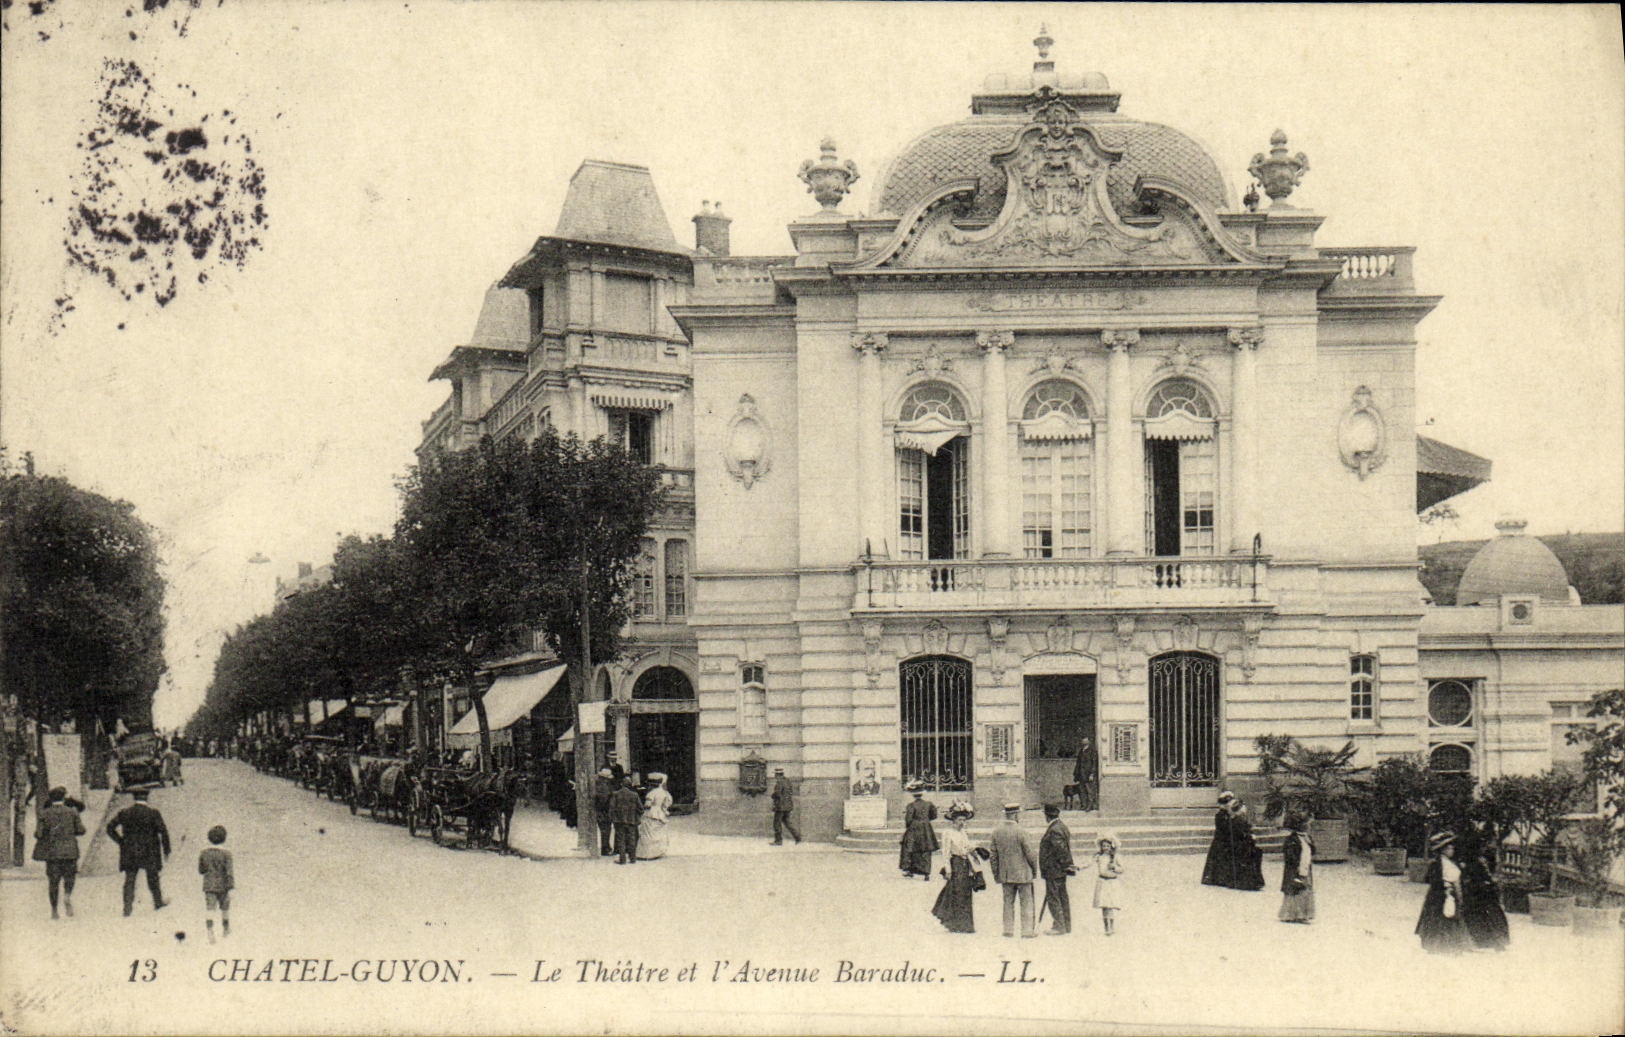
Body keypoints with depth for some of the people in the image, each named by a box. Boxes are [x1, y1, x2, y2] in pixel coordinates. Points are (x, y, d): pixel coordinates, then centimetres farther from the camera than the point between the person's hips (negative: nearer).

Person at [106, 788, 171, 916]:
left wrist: (121, 841, 7)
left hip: (129, 853, 2)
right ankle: (158, 902, 28)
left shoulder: (124, 813, 0)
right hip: (149, 852, -2)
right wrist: (166, 850, -1)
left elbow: (110, 828, 0)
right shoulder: (153, 813, -8)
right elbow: (163, 832, -11)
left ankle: (127, 908, -3)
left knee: (129, 880, 4)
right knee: (153, 878, 15)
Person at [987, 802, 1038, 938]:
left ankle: (1008, 929, 15)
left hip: (1005, 874, 5)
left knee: (1008, 902, 14)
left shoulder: (996, 831, -2)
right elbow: (1030, 854, -12)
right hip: (1022, 873, -5)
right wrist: (1035, 869, 5)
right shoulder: (1020, 832, -17)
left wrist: (996, 874, 13)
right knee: (1026, 902, 5)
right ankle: (1027, 930, 6)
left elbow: (992, 854, 4)